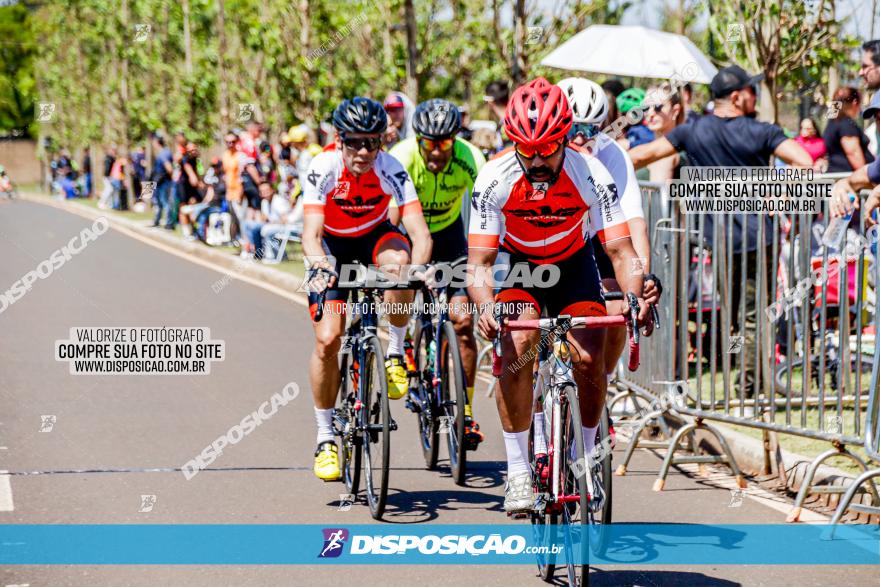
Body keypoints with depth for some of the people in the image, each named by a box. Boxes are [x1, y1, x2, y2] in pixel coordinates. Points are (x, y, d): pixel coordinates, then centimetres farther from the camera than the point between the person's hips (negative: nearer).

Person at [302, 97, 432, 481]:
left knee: (397, 262, -37)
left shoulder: (391, 170, -26)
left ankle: (396, 355, -14)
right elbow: (311, 234, -34)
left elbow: (419, 232, -34)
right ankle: (325, 438, 2)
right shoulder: (323, 169, -27)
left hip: (375, 238, 0)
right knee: (327, 340, -14)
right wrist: (319, 264, -55)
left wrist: (418, 268, -54)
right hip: (332, 247, 0)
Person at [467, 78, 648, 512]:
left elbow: (620, 249, -27)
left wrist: (635, 297, -46)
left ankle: (585, 455, 8)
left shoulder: (591, 175, -28)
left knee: (590, 361, -16)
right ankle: (518, 471, -16)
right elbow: (479, 260, -28)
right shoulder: (494, 179, -28)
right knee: (516, 351, -24)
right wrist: (486, 308, -48)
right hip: (518, 266, -1)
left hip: (574, 265, 1)